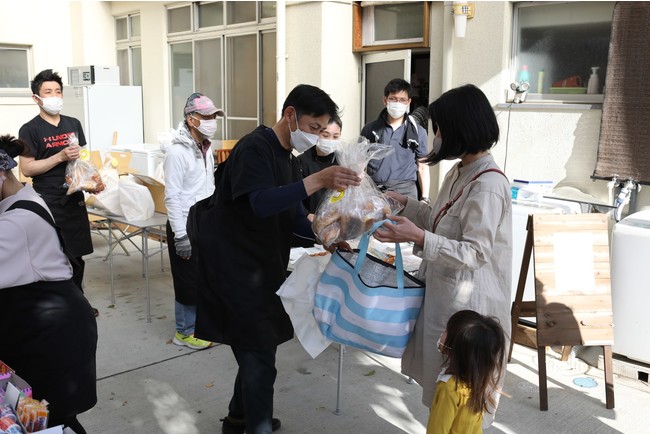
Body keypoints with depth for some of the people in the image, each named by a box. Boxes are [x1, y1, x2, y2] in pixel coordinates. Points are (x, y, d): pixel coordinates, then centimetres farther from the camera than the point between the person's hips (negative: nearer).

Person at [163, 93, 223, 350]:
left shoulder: (206, 149, 9)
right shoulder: (176, 152, -17)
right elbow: (172, 197, -19)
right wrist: (181, 235, -20)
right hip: (186, 227, -8)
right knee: (189, 281, 2)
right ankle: (184, 332, 17)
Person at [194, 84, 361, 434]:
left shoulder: (286, 157, 13)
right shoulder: (255, 147, -16)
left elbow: (295, 218, 13)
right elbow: (261, 203, -33)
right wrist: (318, 180, -39)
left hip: (260, 267, 10)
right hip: (235, 268, -10)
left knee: (257, 350, 18)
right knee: (259, 357, -6)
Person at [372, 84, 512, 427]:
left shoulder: (488, 184, -22)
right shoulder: (459, 173, 7)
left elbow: (474, 253, -24)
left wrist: (418, 238, -33)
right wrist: (405, 203, 14)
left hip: (469, 301, -9)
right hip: (445, 292, 9)